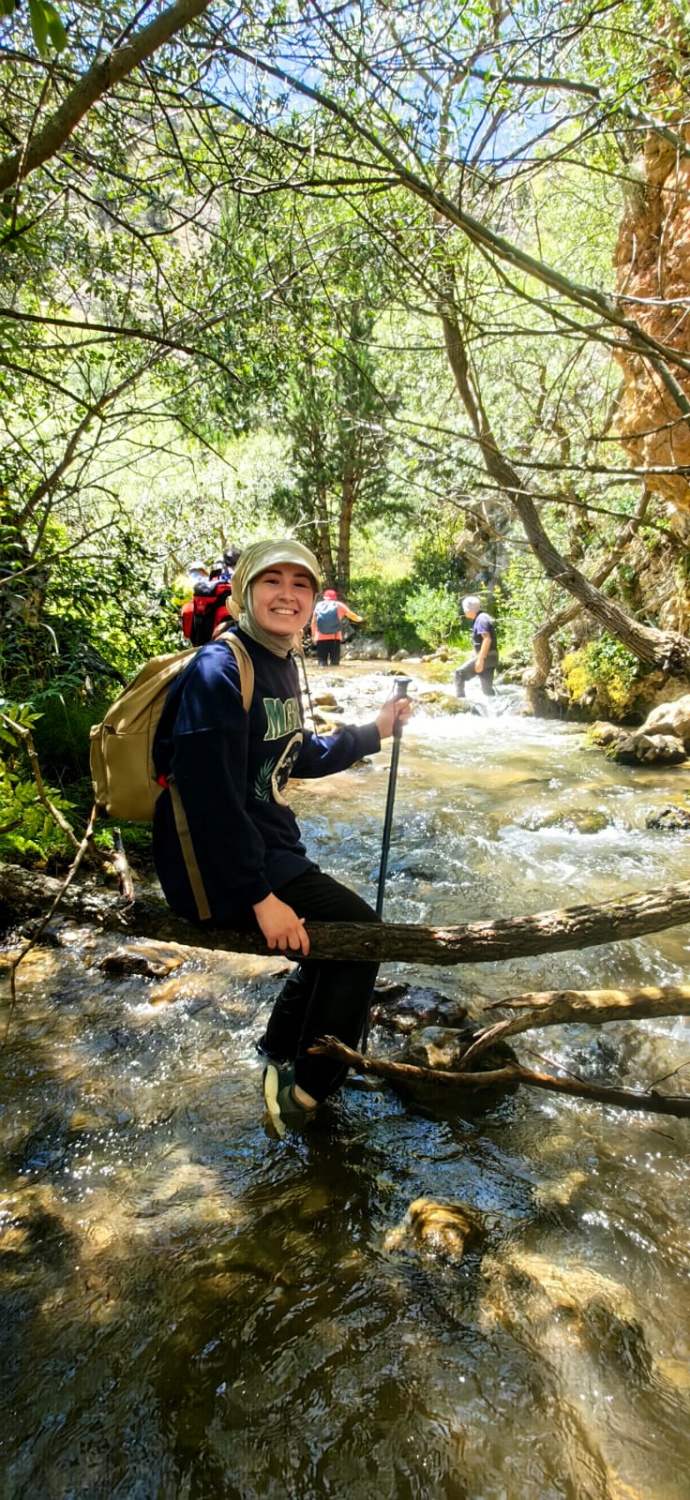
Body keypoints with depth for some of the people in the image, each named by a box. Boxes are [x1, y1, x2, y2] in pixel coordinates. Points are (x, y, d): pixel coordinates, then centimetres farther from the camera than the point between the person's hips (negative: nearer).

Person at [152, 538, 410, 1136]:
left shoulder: (282, 665, 7)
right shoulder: (218, 670, -22)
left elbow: (299, 757, 20)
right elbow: (212, 797, -27)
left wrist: (375, 731, 16)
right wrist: (259, 897, -25)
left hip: (267, 842, 10)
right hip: (214, 866, -10)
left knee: (336, 932, 20)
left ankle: (282, 1055, 39)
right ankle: (306, 1090, 13)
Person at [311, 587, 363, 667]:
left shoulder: (319, 605, 11)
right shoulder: (339, 605, 9)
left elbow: (313, 622, 10)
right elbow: (352, 615, 21)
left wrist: (313, 635, 19)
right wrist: (359, 619, 41)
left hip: (321, 637, 1)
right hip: (334, 637, -1)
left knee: (322, 661, 0)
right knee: (335, 662, 5)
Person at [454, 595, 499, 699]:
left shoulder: (481, 619, -12)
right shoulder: (483, 617, 19)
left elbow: (487, 639, -23)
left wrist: (480, 659, -26)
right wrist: (476, 656, 29)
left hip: (486, 657, -10)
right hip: (490, 657, 10)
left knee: (460, 673, -8)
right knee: (487, 687, 9)